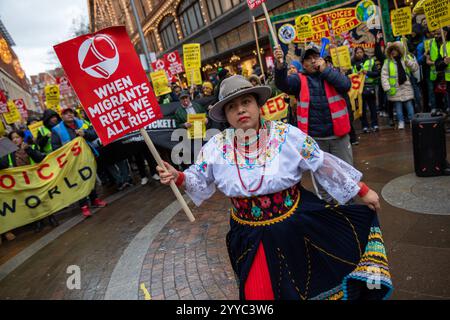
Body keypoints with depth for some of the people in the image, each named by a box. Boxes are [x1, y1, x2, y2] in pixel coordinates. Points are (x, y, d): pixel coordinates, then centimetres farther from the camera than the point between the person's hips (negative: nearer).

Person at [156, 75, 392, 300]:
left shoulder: (286, 135, -14)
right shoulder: (217, 146, -8)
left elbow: (324, 165, -7)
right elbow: (199, 179, 2)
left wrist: (362, 190, -1)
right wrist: (179, 177, -20)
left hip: (295, 228, -1)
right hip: (249, 237, 1)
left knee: (309, 285, 19)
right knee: (258, 292, 17)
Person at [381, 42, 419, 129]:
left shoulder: (406, 58, 8)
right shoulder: (387, 62, 1)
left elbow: (415, 67, 5)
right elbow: (384, 76, -5)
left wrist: (408, 62, -13)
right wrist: (387, 88, -13)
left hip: (406, 86, 1)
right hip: (395, 88, -1)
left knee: (409, 105, 4)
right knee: (398, 106, 4)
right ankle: (401, 122, 15)